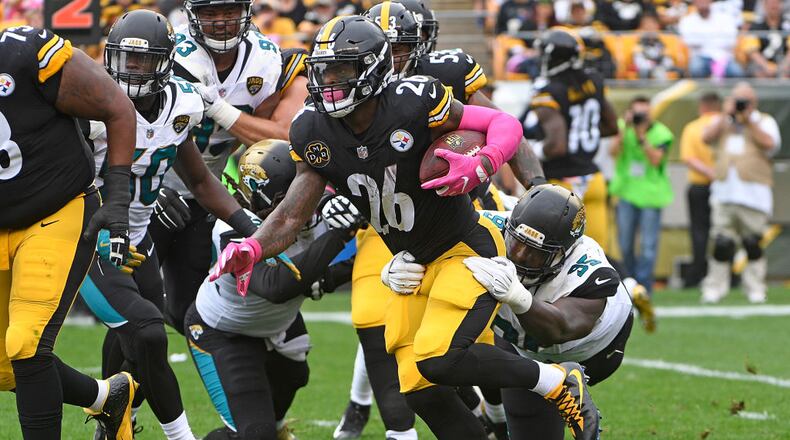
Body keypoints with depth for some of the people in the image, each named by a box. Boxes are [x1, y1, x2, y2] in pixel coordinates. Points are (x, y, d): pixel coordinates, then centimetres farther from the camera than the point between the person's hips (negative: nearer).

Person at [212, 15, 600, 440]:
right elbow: (292, 214, -6)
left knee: (438, 360, -22)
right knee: (418, 388, 0)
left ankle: (560, 385, -3)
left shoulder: (413, 103, -24)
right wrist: (251, 248, -26)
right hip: (412, 262, 6)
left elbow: (505, 124, -15)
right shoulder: (315, 133, -9)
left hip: (467, 246, -6)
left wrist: (479, 167, -36)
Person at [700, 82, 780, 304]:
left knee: (753, 242, -2)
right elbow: (706, 137, 0)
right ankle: (714, 287, 3)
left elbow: (769, 143, -9)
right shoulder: (721, 121, 18)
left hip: (754, 194, -2)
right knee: (722, 243, -3)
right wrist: (726, 115, -4)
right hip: (724, 192, 2)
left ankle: (755, 289, 7)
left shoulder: (764, 121, 10)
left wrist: (748, 120, -9)